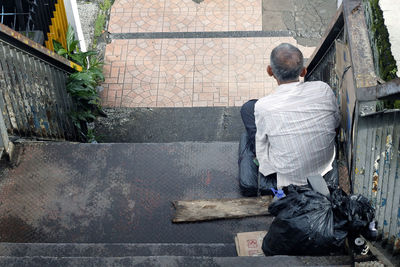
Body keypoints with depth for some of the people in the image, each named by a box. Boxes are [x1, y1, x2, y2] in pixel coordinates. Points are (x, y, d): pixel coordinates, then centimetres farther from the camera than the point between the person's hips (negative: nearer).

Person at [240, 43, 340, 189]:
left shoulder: (263, 107, -26)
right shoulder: (323, 89, -18)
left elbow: (261, 150, -11)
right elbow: (336, 123, 0)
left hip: (286, 176, -3)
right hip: (325, 165, 4)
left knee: (248, 107, 9)